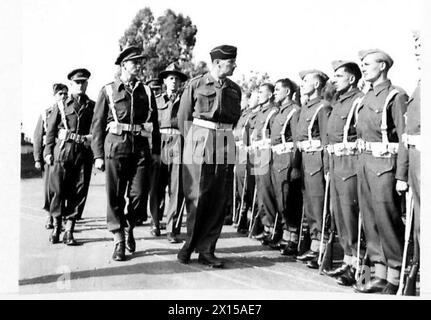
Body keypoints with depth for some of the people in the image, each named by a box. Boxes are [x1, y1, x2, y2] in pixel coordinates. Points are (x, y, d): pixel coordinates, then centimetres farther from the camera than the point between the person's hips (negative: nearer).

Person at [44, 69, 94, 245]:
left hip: (84, 152, 1)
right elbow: (51, 130, 9)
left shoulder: (93, 106, 11)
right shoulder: (61, 105, 9)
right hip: (63, 150, -1)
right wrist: (48, 151, 1)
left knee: (79, 191, -1)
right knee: (59, 190, 1)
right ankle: (56, 227, 17)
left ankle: (69, 231, 7)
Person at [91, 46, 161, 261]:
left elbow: (154, 124, 15)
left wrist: (156, 151, 9)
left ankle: (129, 227, 26)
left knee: (139, 195, -3)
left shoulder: (147, 92, 14)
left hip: (141, 147, 2)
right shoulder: (108, 91, 7)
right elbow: (97, 124, 5)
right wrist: (98, 155, -1)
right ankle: (119, 241, 13)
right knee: (115, 196, 1)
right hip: (116, 146, -2)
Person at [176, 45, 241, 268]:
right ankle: (189, 245, 15)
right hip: (199, 146, -4)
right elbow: (183, 117, 6)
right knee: (197, 198, -2)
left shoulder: (235, 90, 12)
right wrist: (193, 141, 5)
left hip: (225, 146, 4)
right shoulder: (195, 85, 2)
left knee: (220, 199, 2)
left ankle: (206, 249, 11)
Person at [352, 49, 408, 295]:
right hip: (365, 162, 8)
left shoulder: (396, 96, -9)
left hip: (384, 164, -8)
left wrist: (402, 175, -17)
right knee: (370, 220, 10)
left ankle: (395, 278, 11)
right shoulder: (367, 98, 15)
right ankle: (380, 275, 21)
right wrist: (362, 161, 13)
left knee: (387, 220, -3)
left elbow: (405, 138, -13)